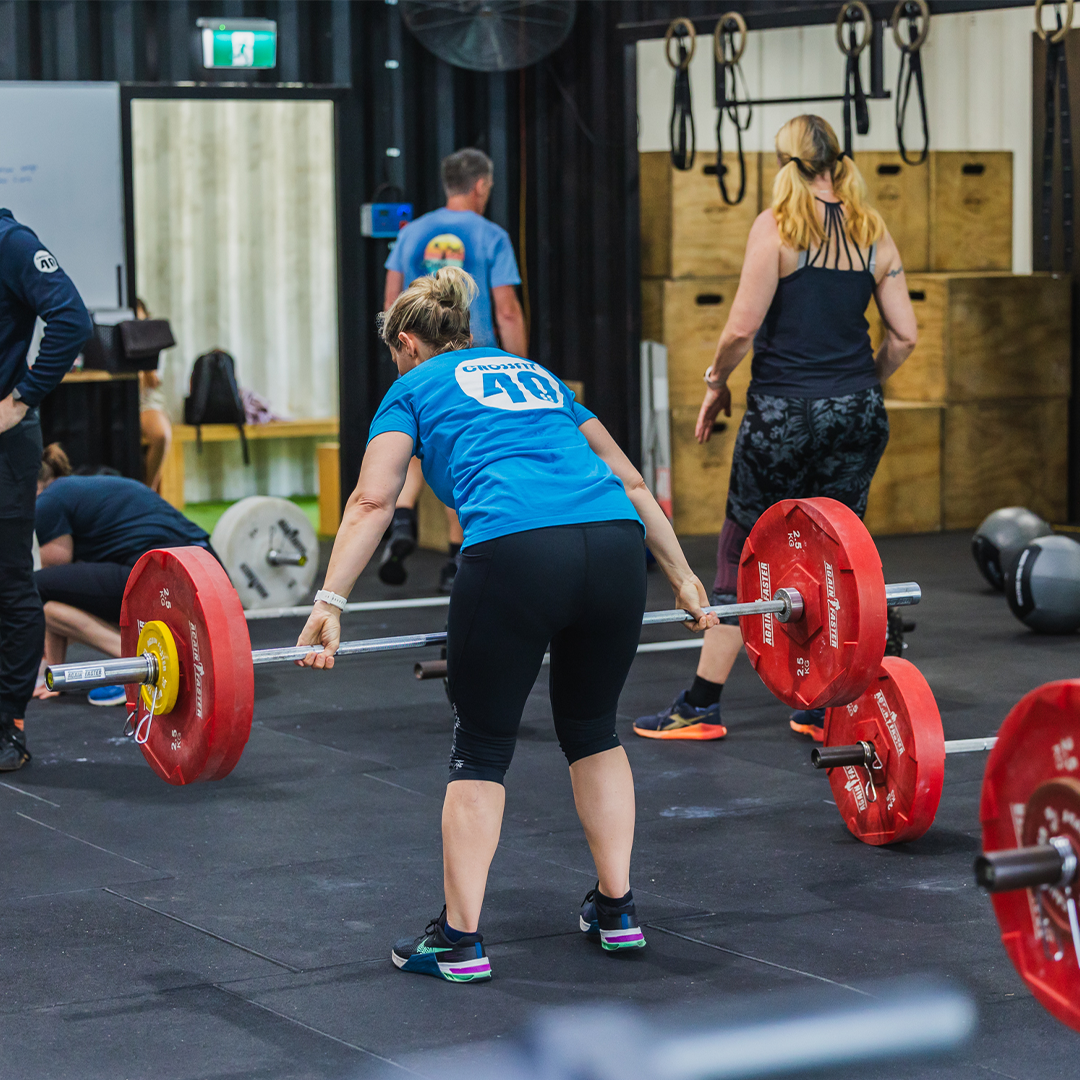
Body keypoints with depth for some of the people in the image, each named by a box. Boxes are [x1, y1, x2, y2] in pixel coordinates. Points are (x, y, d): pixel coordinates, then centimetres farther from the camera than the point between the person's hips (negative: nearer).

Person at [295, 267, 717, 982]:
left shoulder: (415, 388, 21)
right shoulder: (538, 377, 35)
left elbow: (373, 502, 5)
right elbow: (628, 479, 31)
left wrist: (329, 605, 0)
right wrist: (684, 579, 32)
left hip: (515, 549, -5)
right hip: (616, 544, 5)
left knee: (482, 749, 10)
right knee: (594, 729, 24)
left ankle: (459, 941, 11)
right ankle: (617, 910, 28)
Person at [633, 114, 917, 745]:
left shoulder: (778, 226, -7)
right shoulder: (874, 232, 6)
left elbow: (743, 327, -13)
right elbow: (904, 335, 5)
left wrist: (717, 383, 3)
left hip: (785, 410, -4)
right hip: (859, 412, 4)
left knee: (745, 555, 4)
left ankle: (702, 707, 9)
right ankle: (826, 710, 13)